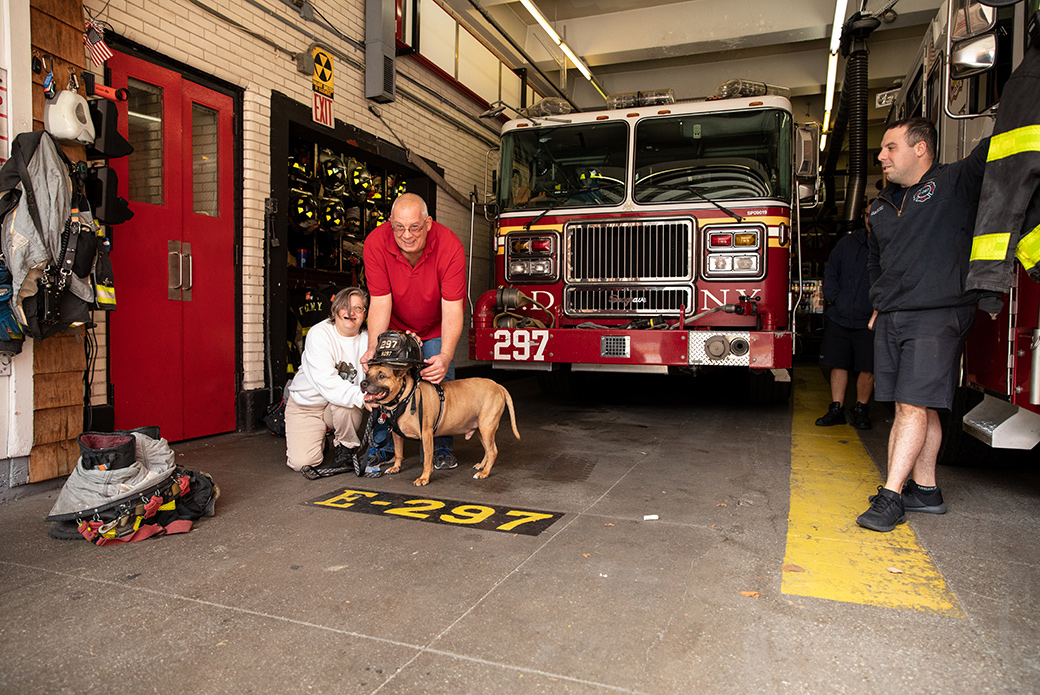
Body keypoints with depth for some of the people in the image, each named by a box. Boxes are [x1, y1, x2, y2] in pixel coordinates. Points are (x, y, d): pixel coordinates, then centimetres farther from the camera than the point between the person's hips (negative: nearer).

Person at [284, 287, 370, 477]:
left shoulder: (366, 339, -4)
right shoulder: (319, 334, -18)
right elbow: (326, 381, -31)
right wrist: (360, 397, -44)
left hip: (344, 406, 2)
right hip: (306, 404, -2)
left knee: (345, 406, -34)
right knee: (302, 462, -16)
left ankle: (347, 450, -6)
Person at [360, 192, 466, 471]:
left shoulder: (449, 245, -33)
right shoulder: (376, 242, -27)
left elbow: (452, 308, -35)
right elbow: (380, 302, -26)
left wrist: (445, 357, -48)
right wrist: (373, 348, -39)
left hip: (436, 326, -1)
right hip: (396, 324, 2)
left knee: (439, 379, -10)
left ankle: (442, 448, 8)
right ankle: (381, 446, 12)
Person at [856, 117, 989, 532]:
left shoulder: (956, 182, 0)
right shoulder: (881, 206, 18)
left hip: (937, 316, -6)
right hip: (891, 319, 6)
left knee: (915, 406, -10)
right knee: (913, 407, 8)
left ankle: (892, 495, -9)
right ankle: (925, 490, 16)